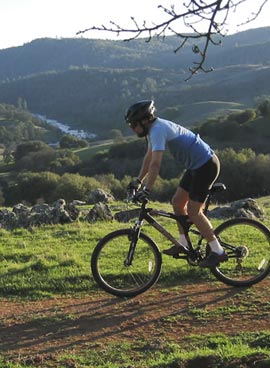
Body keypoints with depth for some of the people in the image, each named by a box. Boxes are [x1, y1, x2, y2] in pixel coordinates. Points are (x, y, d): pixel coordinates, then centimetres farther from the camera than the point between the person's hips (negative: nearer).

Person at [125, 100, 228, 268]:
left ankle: (218, 252, 1)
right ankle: (184, 244, 23)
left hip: (206, 165, -10)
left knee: (193, 212, -8)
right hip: (196, 165, 10)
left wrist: (147, 190, -28)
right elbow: (148, 158, 21)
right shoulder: (154, 128, 10)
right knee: (177, 202, 12)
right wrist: (138, 181, 24)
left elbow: (155, 164, -29)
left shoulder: (158, 130, -20)